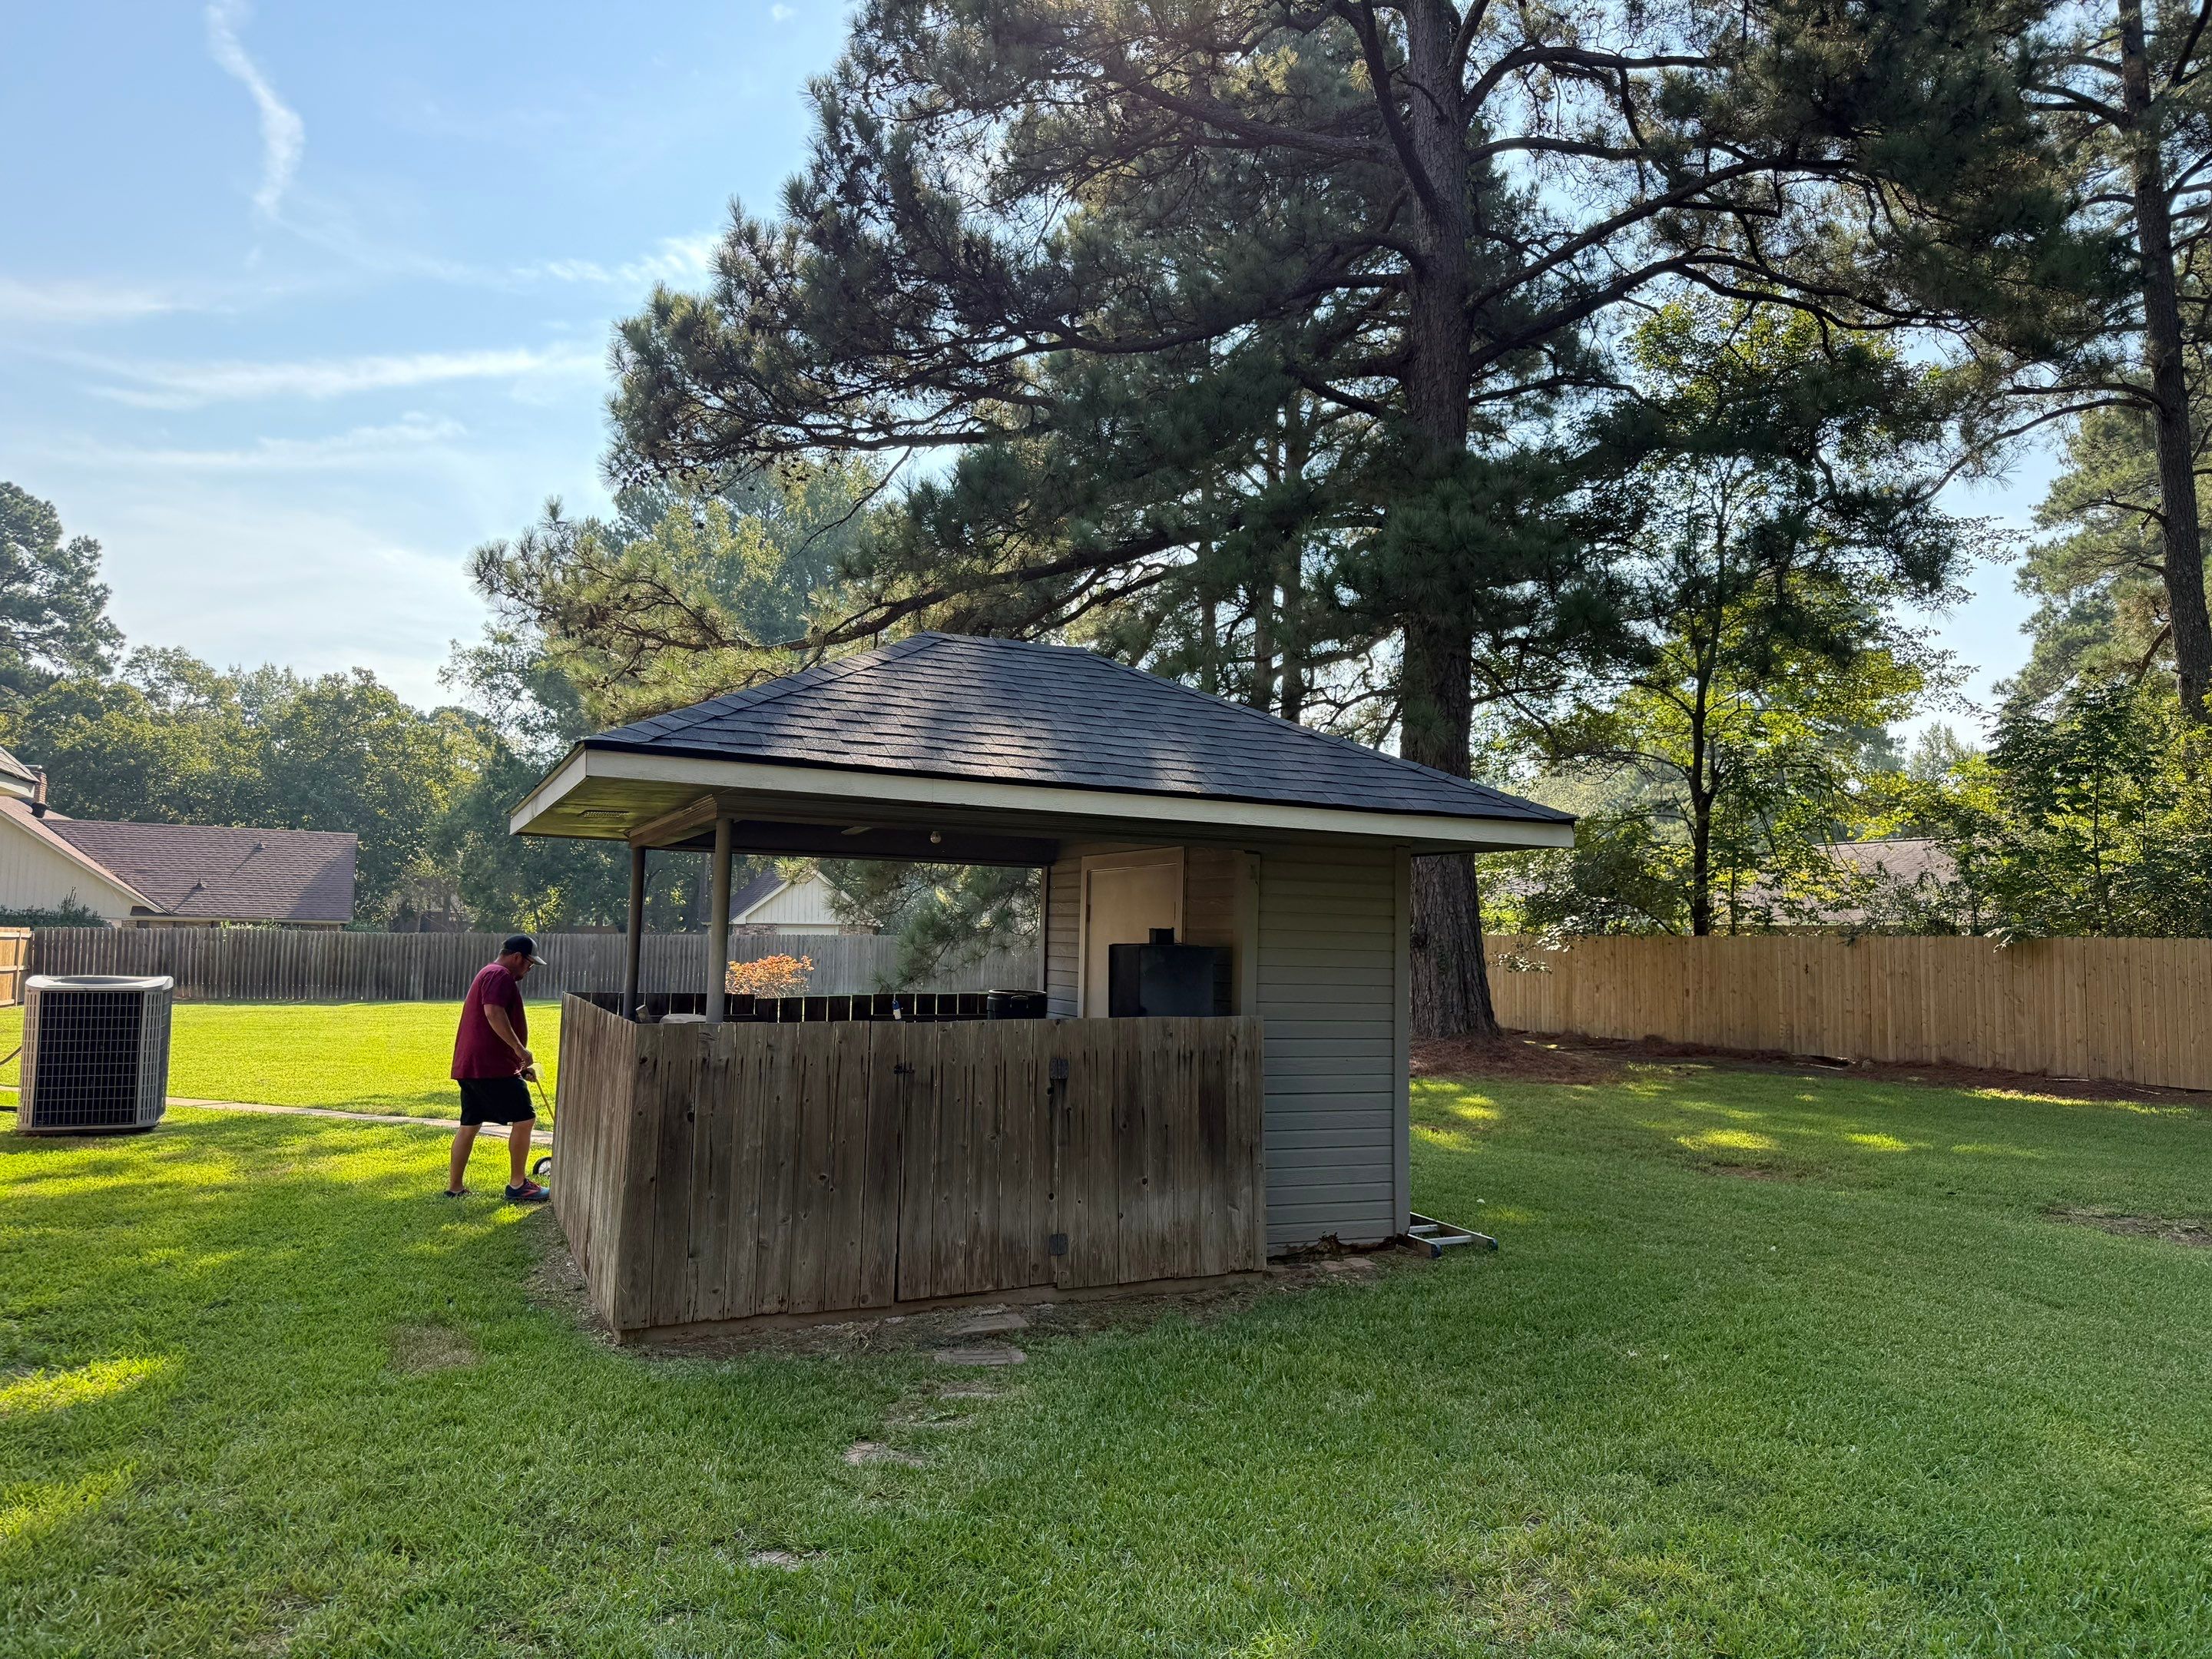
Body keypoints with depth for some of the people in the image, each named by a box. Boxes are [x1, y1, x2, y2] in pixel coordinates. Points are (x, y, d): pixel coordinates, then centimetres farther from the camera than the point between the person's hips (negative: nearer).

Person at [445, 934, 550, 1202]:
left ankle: (454, 1188, 18)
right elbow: (494, 1013, -25)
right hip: (491, 1066, -11)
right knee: (524, 1119, -4)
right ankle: (517, 1185, 1)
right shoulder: (500, 975, -9)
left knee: (470, 1125, 14)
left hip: (469, 1064, 11)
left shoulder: (488, 974, 25)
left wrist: (521, 1063, 27)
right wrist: (520, 1049, -21)